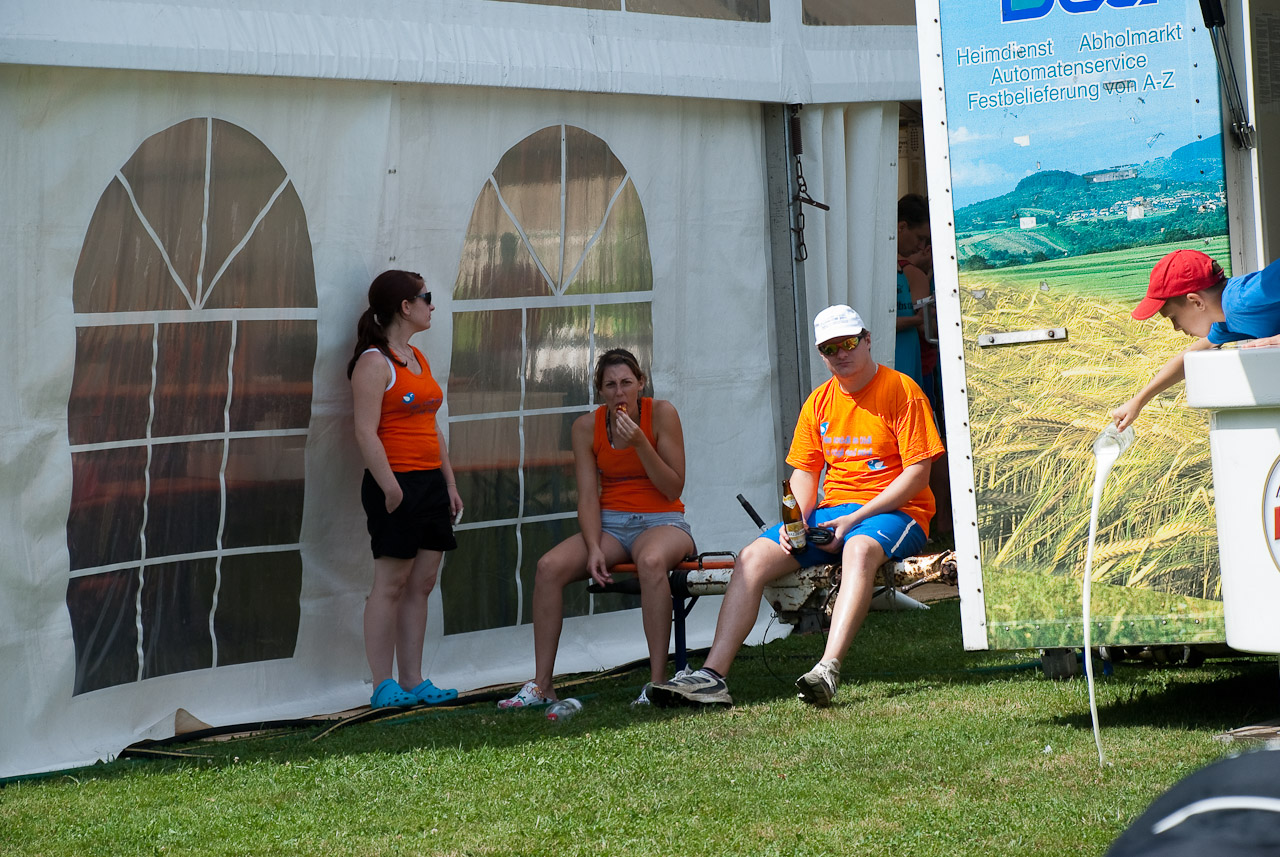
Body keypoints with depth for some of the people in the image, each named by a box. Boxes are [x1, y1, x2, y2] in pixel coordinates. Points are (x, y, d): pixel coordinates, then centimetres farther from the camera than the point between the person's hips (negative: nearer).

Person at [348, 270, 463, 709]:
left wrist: (449, 483, 17)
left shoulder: (417, 359, 17)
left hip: (430, 482, 9)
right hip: (397, 482, -9)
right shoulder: (374, 362, -10)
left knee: (421, 585, 7)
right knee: (390, 584, -6)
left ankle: (413, 682, 11)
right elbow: (366, 431, -16)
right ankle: (383, 687, -2)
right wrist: (390, 488, -21)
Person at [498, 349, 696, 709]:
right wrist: (594, 549, -17)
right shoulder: (587, 426, 1)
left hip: (661, 521, -3)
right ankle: (541, 685, -17)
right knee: (549, 566, -23)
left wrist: (640, 444, -20)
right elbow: (588, 497, -1)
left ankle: (657, 682, -34)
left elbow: (673, 488, -8)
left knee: (650, 561, -39)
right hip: (610, 524, 3)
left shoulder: (661, 413, -6)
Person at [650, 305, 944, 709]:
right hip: (830, 513, 6)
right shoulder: (819, 402, 15)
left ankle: (828, 669, -53)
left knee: (859, 548, -41)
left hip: (894, 511, -6)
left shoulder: (901, 391, -4)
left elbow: (917, 472, -9)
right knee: (753, 558, -15)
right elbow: (804, 471, 16)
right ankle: (712, 676, -24)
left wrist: (856, 518, -17)